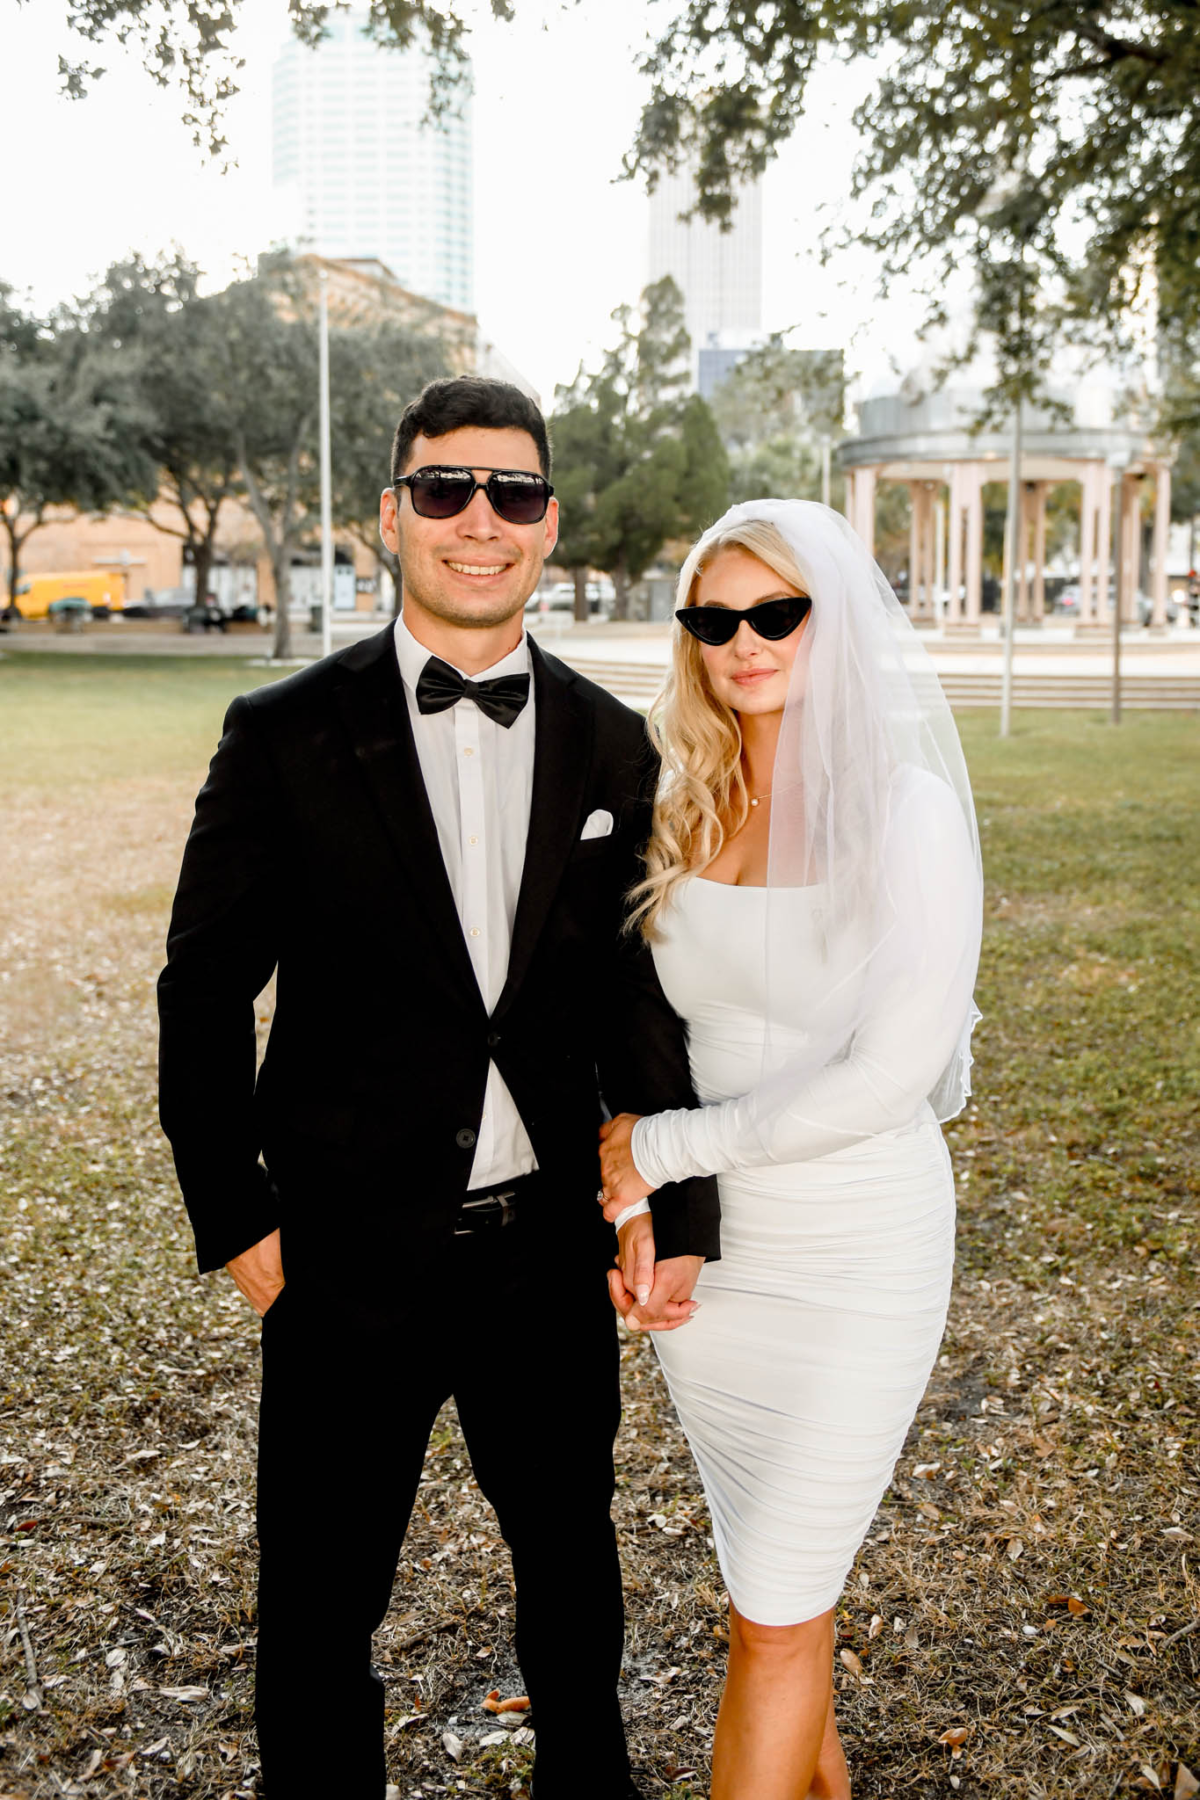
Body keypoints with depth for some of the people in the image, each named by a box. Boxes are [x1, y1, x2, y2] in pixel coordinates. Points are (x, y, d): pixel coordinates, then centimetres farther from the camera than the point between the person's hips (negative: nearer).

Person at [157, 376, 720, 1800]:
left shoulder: (609, 746, 1)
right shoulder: (285, 736, -8)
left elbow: (638, 992, 5)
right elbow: (203, 993, -4)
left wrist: (682, 1211, 2)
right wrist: (232, 1216, -6)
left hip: (550, 1248, 3)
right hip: (348, 1255, -3)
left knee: (573, 1566, 23)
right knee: (319, 1604, 14)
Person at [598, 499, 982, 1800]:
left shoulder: (907, 813, -15)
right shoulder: (682, 812, 0)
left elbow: (889, 1074, -20)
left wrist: (665, 1146, -14)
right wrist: (634, 1205, -7)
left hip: (856, 1258, -5)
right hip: (708, 1250, 5)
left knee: (772, 1612, 2)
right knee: (772, 1572, 22)